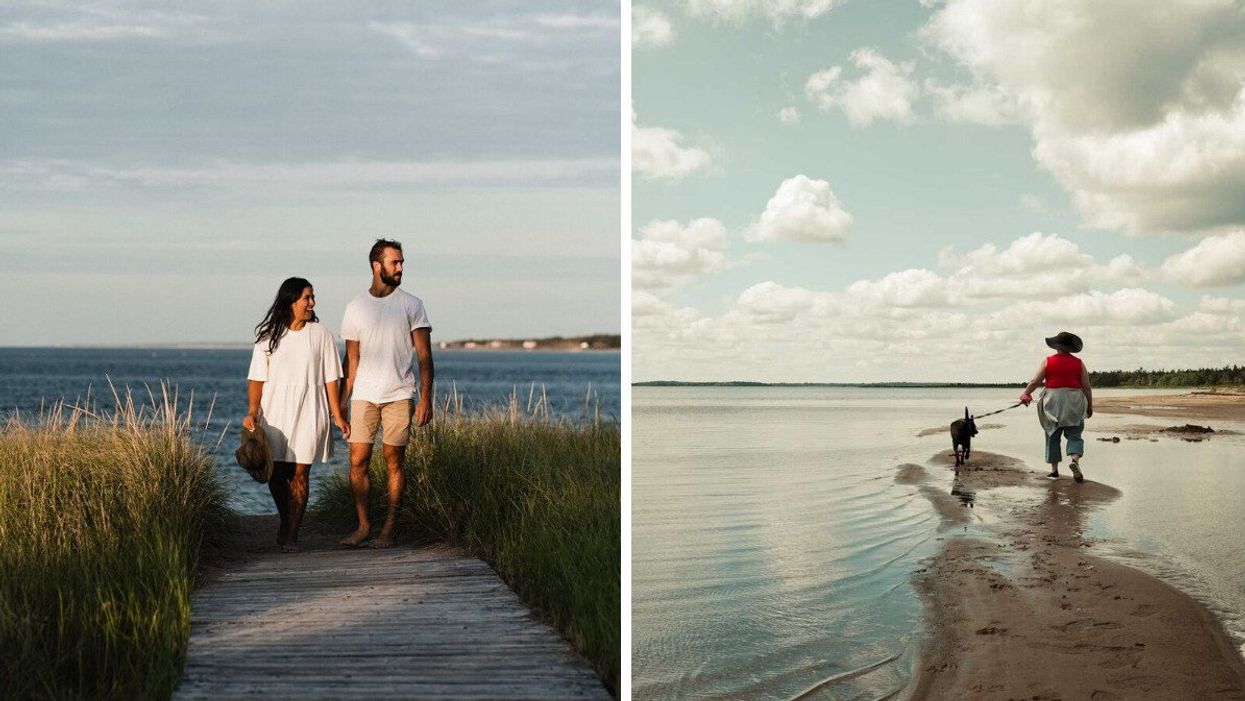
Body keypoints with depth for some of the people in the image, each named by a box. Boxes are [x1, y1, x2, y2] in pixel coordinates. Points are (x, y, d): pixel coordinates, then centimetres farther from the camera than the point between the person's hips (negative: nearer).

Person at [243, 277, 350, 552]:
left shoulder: (320, 334, 4)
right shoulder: (268, 336, 3)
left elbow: (330, 379, 4)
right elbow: (256, 379, 1)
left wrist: (337, 416, 1)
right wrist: (252, 412, -11)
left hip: (309, 415, 0)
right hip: (275, 414, 0)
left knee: (300, 474, -3)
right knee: (276, 474, 3)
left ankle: (292, 534, 2)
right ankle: (286, 521, 29)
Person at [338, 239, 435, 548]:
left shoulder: (411, 305, 3)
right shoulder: (356, 307, 8)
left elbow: (424, 355, 1)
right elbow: (352, 359, 11)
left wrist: (426, 398, -8)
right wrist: (341, 402, 7)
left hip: (398, 395, -2)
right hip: (364, 395, 2)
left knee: (394, 463, 1)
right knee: (358, 462, -2)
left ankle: (388, 529, 8)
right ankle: (363, 525, 10)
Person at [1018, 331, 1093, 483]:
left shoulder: (1048, 362, -2)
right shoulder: (1079, 363, 2)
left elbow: (1035, 381, -2)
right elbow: (1086, 386, 3)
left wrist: (1025, 394, 14)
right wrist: (1090, 406, 13)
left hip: (1053, 401, 0)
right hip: (1074, 401, 1)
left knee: (1053, 436, 9)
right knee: (1074, 435, 6)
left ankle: (1054, 470, 8)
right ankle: (1075, 459, -22)